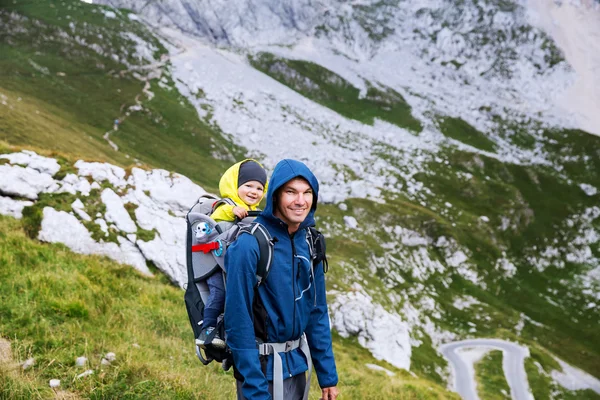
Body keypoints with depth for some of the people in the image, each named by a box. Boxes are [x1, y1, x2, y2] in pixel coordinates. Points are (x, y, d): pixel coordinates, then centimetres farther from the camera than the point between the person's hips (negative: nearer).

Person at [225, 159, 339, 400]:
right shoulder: (250, 245, -19)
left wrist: (327, 374, 6)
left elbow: (317, 311, 6)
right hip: (262, 368, -6)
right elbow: (238, 321, -19)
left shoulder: (309, 242, 0)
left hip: (297, 364, 6)